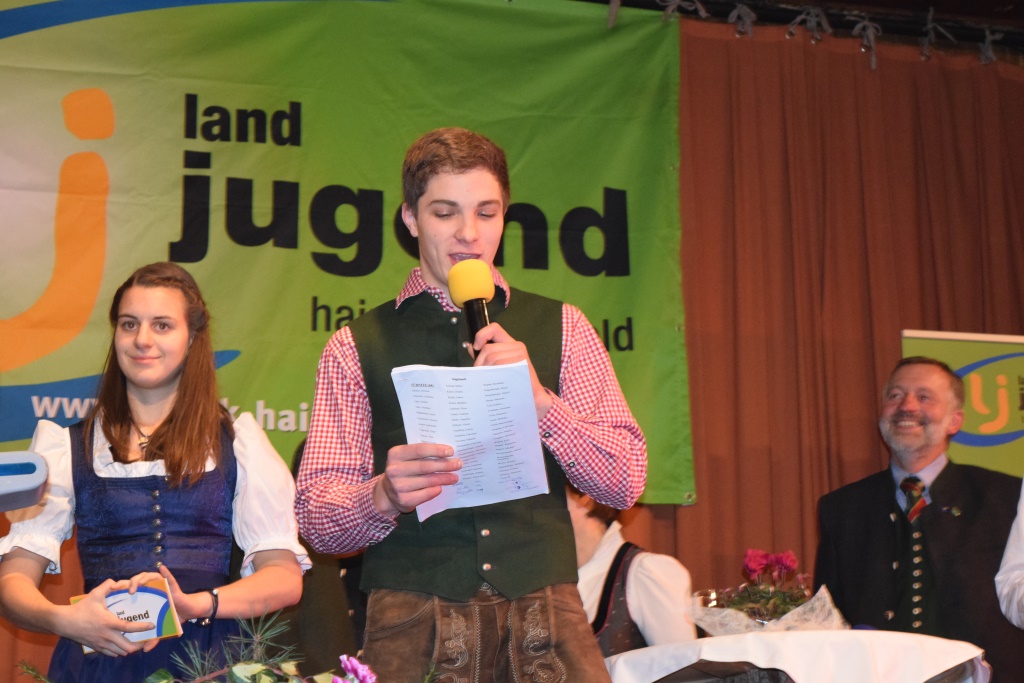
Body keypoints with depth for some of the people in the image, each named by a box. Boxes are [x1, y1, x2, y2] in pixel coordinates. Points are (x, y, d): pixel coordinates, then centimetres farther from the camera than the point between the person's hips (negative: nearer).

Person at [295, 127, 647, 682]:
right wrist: (383, 495, -21)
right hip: (412, 620, -1)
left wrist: (539, 400, -13)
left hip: (547, 615, 1)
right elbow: (316, 519, 1)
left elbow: (625, 482, 2)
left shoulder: (561, 328, 9)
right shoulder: (357, 347, 6)